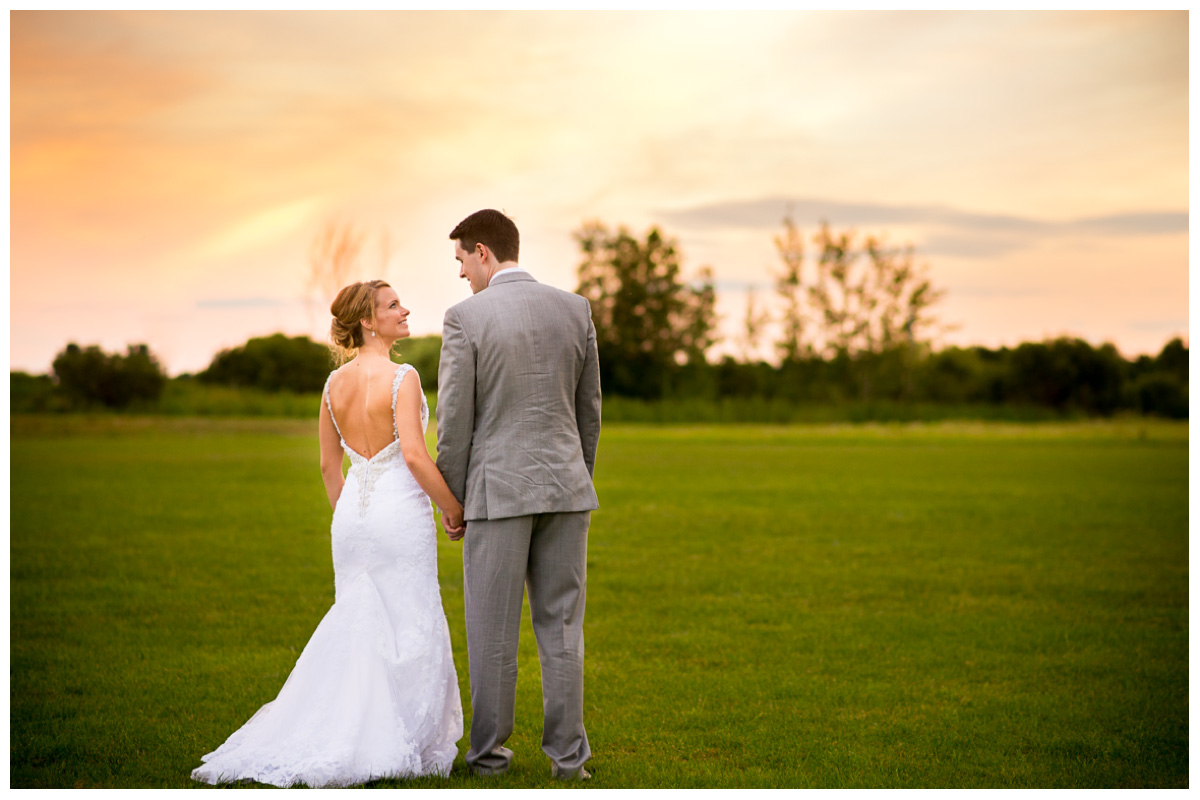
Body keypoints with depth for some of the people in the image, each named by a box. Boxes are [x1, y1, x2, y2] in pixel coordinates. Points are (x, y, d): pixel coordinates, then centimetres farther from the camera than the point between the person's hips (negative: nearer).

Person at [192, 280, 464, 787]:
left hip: (351, 516, 6)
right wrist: (454, 510, -9)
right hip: (401, 509, -6)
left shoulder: (335, 384, 8)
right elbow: (414, 455, -20)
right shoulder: (402, 378, -13)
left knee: (353, 627, 13)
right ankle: (397, 745, 6)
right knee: (408, 630, 3)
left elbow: (329, 465, 13)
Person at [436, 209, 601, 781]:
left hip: (498, 489, -4)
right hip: (566, 485, 4)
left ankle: (489, 753, 13)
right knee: (561, 626, 8)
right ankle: (567, 754, 8)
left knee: (493, 629, 5)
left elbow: (454, 420, -7)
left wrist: (452, 500, 4)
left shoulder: (466, 317, -8)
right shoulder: (575, 309, 4)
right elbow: (589, 408, 10)